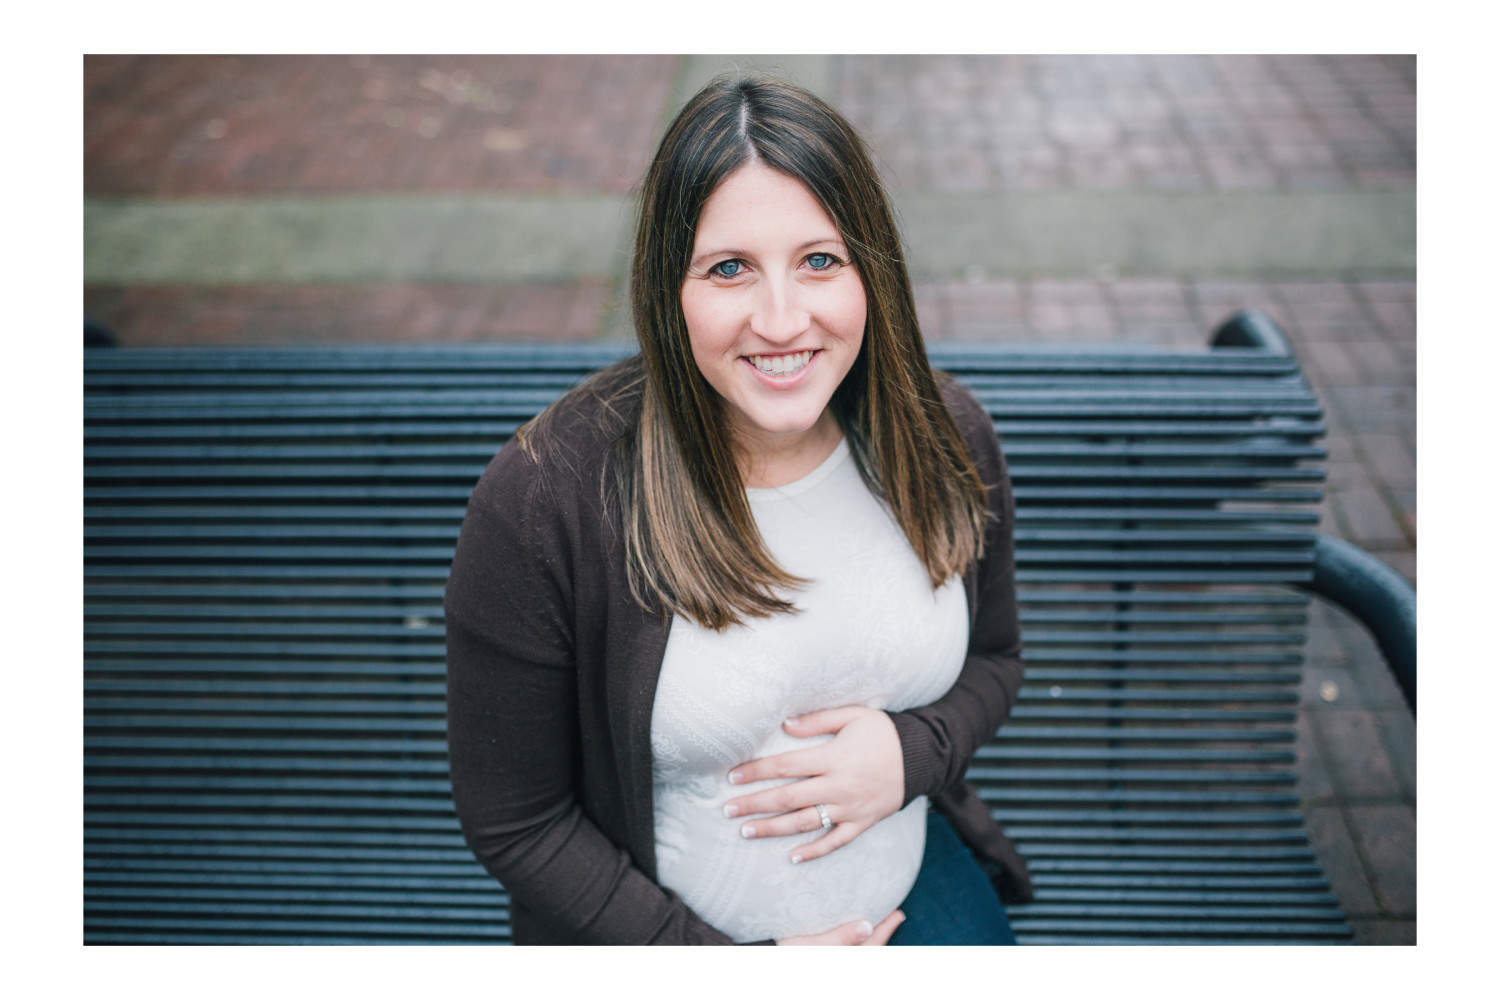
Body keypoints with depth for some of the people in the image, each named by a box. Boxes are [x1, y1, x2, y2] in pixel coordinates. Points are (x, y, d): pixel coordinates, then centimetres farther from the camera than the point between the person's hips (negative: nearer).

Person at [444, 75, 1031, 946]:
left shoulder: (945, 438, -13)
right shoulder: (540, 505, -26)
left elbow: (993, 660, 4)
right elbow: (514, 824, -16)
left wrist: (912, 752, -17)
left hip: (921, 884, 4)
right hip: (686, 931, -3)